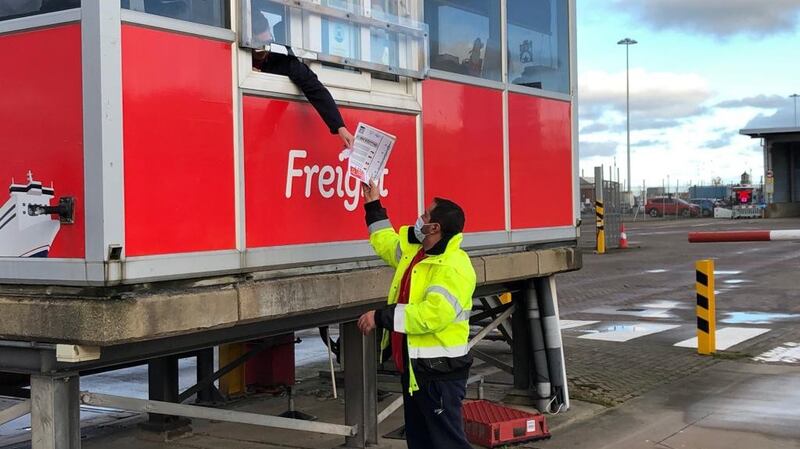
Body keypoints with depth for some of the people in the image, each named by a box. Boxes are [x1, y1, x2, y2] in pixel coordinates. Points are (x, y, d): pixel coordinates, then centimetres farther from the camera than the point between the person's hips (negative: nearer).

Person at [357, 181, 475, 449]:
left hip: (439, 373, -10)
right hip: (413, 367, 10)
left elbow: (432, 315, -33)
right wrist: (373, 206, 29)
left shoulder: (453, 268, -22)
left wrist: (381, 317, -26)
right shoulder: (415, 252, 9)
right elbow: (387, 244, 31)